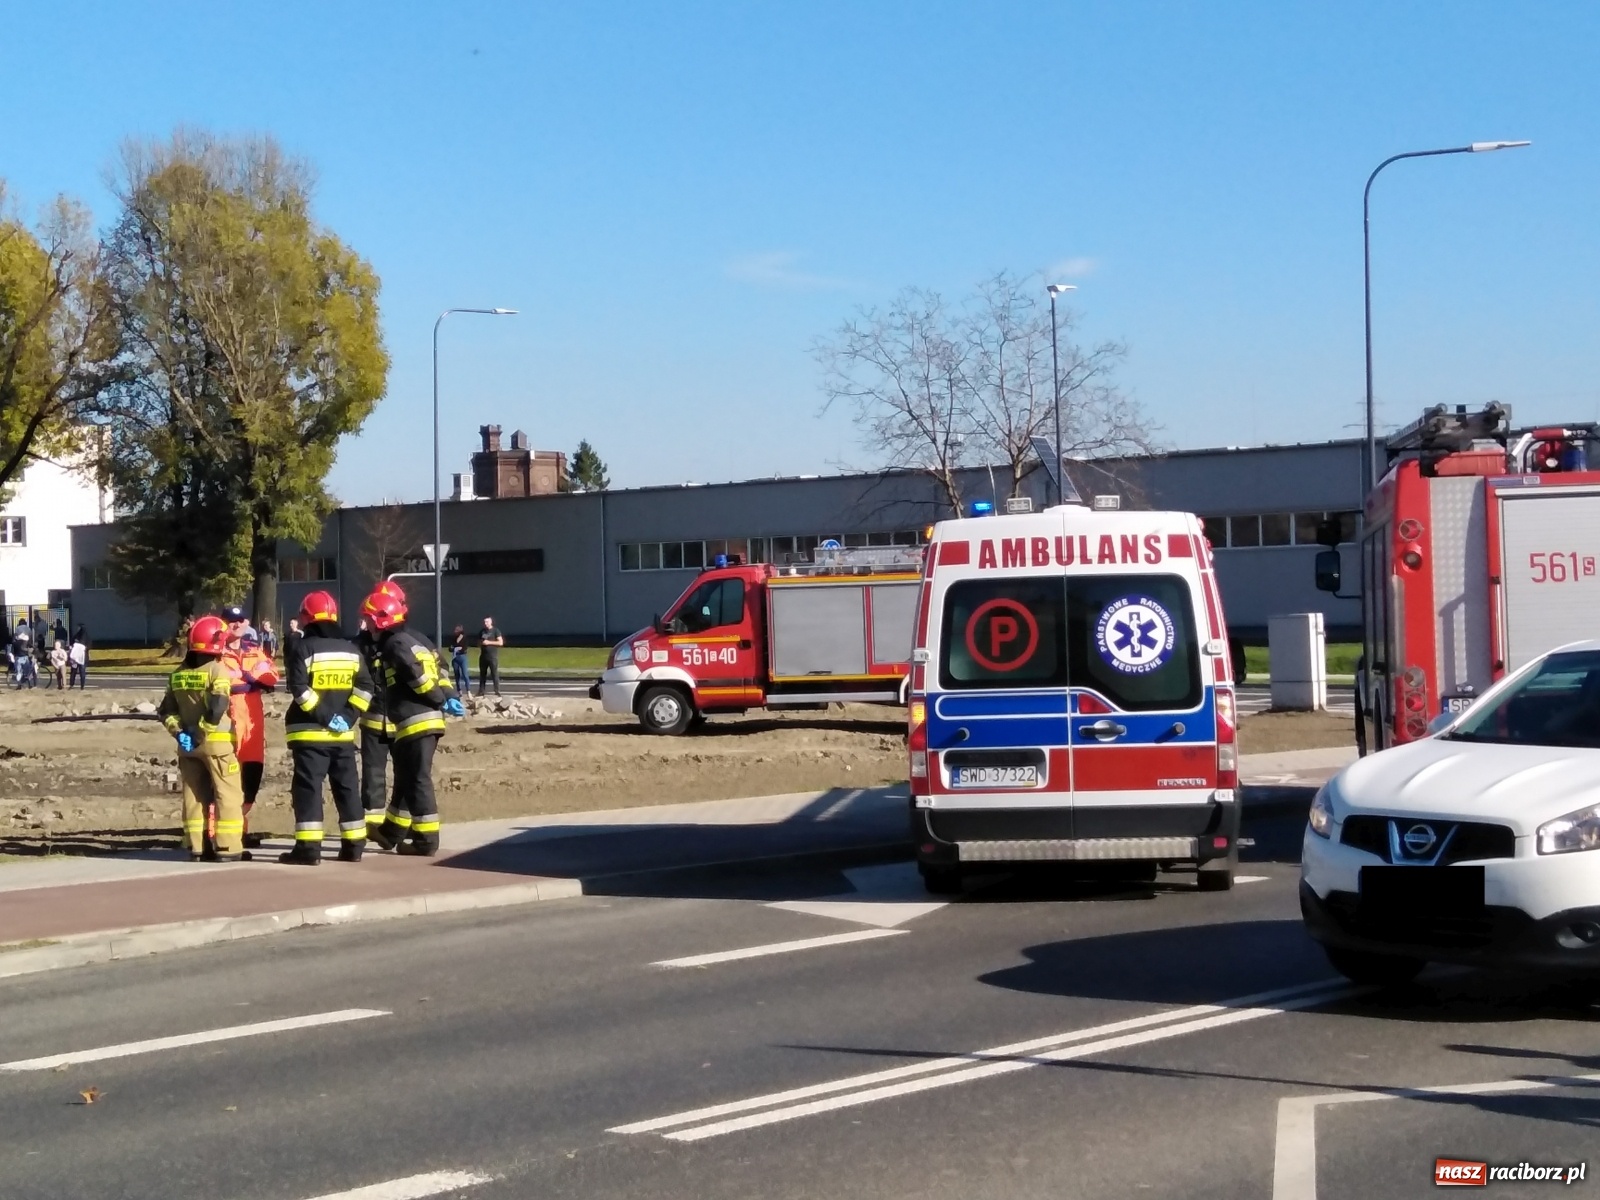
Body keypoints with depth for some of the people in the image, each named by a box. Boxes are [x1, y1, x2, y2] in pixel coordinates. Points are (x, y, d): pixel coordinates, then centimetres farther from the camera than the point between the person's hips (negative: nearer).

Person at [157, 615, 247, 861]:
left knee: (195, 795, 12)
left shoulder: (178, 674, 9)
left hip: (187, 745, 6)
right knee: (228, 795, -1)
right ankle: (228, 848, -4)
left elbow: (166, 711, 7)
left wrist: (179, 731, 0)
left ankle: (197, 846, 12)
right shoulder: (218, 670, -11)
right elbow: (218, 708, -22)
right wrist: (201, 731, -15)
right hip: (216, 742, -6)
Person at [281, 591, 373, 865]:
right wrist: (348, 716, 0)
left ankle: (308, 847, -8)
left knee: (308, 788, -4)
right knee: (347, 788, 11)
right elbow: (365, 687, 4)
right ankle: (354, 846, 13)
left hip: (310, 732, -5)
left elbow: (299, 688, -15)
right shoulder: (351, 649, 10)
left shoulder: (300, 648, -5)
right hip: (343, 733, 5)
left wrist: (324, 717, -13)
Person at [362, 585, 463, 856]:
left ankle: (426, 841, -4)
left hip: (415, 721, -10)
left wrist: (440, 701, -12)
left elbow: (418, 677, -20)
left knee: (418, 781, -6)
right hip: (428, 719, 10)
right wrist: (450, 696, 4)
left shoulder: (394, 644, -10)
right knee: (406, 778, 20)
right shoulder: (417, 639, 19)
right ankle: (392, 832, 33)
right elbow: (437, 672, 13)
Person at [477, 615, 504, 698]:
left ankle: (497, 691, -8)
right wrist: (481, 643, 0)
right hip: (483, 656, 6)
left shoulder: (496, 631, -2)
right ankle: (481, 691, 12)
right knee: (482, 674, 7)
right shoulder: (482, 631, 15)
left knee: (495, 674, -8)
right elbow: (478, 642, 25)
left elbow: (500, 642, -9)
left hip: (493, 656, -6)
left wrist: (489, 642, -16)